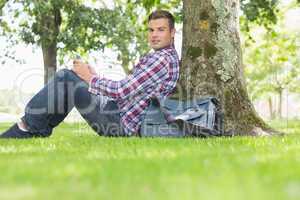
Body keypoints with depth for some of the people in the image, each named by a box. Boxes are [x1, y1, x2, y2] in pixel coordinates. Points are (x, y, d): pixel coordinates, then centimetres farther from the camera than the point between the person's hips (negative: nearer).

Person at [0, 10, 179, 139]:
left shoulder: (161, 59, -15)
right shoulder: (168, 56, 18)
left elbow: (123, 91, -22)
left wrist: (90, 78, -8)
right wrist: (95, 77, 12)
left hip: (121, 125, -10)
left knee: (67, 80, -14)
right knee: (65, 77, 10)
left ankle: (29, 128, -3)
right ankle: (38, 130, 9)